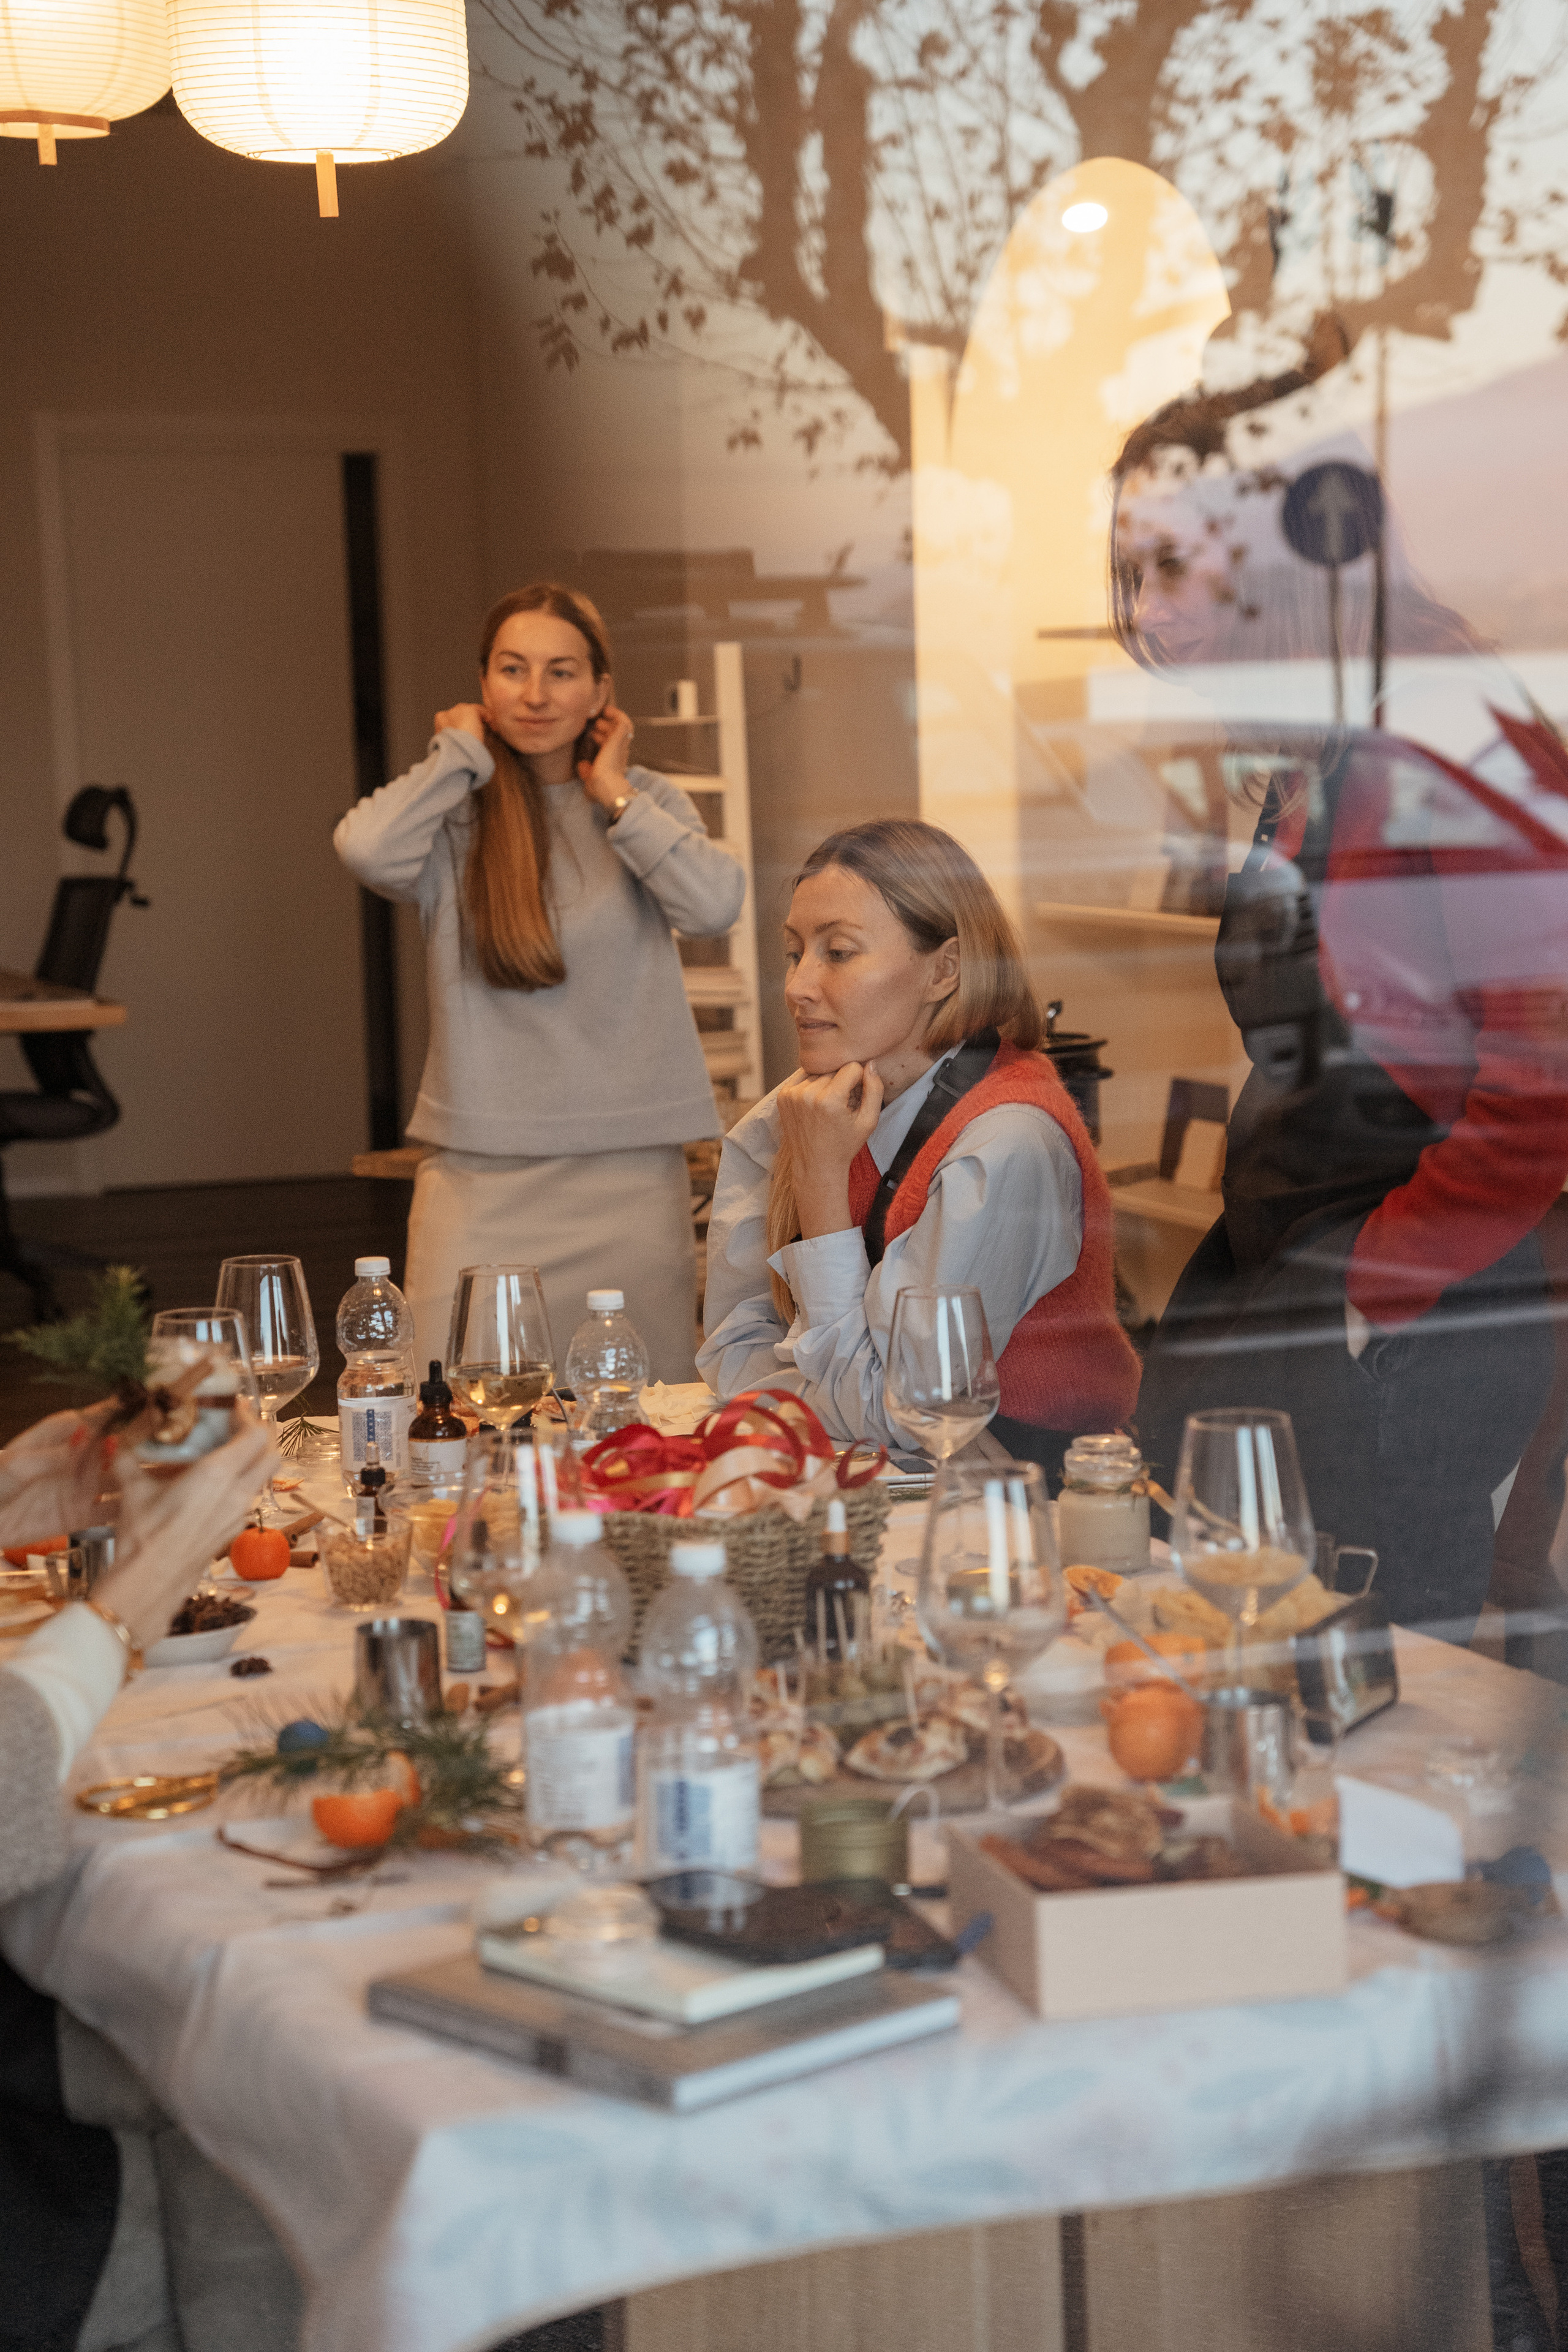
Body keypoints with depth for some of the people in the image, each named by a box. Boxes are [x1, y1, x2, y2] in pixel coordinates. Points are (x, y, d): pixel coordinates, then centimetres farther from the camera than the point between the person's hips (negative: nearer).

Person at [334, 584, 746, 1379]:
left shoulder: (649, 802, 8)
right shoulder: (453, 813, 3)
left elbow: (716, 904, -11)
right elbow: (367, 849, -20)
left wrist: (614, 797, -1)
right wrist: (462, 754, -4)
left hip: (630, 1171, 2)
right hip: (479, 1175, -1)